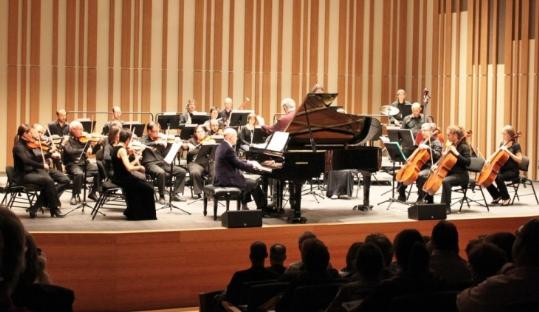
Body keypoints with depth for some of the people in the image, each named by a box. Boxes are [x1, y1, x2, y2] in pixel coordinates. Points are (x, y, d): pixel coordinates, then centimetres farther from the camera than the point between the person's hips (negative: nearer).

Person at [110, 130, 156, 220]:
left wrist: (135, 161, 5)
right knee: (148, 188, -1)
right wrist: (139, 167, -12)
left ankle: (132, 212, 29)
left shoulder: (115, 148, 10)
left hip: (118, 177, 10)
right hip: (122, 179, -10)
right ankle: (147, 214, 10)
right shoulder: (122, 150, -19)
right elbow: (129, 168, -28)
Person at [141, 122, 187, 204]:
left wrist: (169, 143, -2)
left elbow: (164, 154, 12)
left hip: (162, 163, 6)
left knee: (182, 171, -7)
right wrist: (156, 142, -28)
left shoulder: (159, 139, 16)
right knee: (161, 173, -38)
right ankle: (161, 196, -21)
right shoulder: (145, 139, 2)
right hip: (150, 164, -6)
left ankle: (176, 194, -3)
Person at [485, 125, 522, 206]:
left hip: (512, 171, -7)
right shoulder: (502, 144, 12)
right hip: (502, 170, 7)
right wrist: (490, 159, 4)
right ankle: (497, 196, 7)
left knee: (498, 177, -35)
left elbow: (519, 160, -15)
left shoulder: (516, 145, -7)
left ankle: (506, 198, -13)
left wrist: (508, 151, -21)